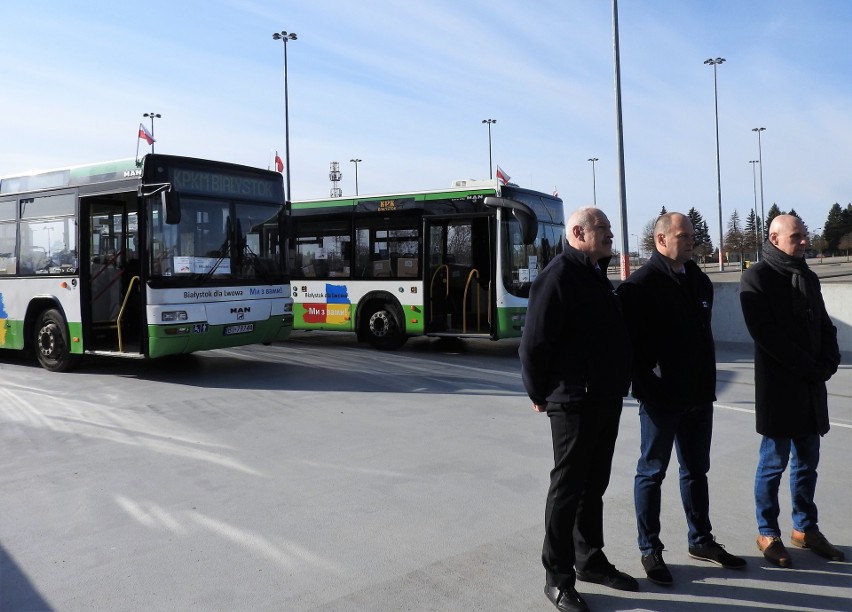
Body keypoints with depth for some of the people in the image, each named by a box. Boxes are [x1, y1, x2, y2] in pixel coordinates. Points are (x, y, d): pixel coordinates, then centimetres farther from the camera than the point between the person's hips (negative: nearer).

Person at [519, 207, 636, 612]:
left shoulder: (596, 275, 15)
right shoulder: (560, 274, -14)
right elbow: (534, 341, -18)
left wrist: (618, 385, 19)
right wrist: (538, 393, -11)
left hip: (606, 399, 9)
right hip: (573, 401, -9)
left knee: (594, 485, 17)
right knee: (568, 488, 0)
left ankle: (590, 560, 31)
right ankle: (558, 577, 12)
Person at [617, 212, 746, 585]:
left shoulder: (699, 281, 11)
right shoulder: (641, 285, -12)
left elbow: (703, 333, 18)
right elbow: (629, 341, -15)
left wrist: (707, 382, 13)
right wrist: (648, 387, -16)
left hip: (699, 396, 7)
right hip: (661, 398, -7)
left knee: (696, 470, 18)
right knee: (652, 473, 5)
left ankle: (700, 540, 33)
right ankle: (650, 550, 17)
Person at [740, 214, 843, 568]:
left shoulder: (808, 277, 15)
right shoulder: (757, 278, -8)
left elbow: (825, 326, 16)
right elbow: (767, 335, -16)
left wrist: (828, 363, -2)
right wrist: (810, 369, -14)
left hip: (812, 387, 7)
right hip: (778, 387, -7)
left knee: (807, 463, 13)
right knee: (773, 463, 2)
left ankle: (805, 529, 26)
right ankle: (768, 534, 14)